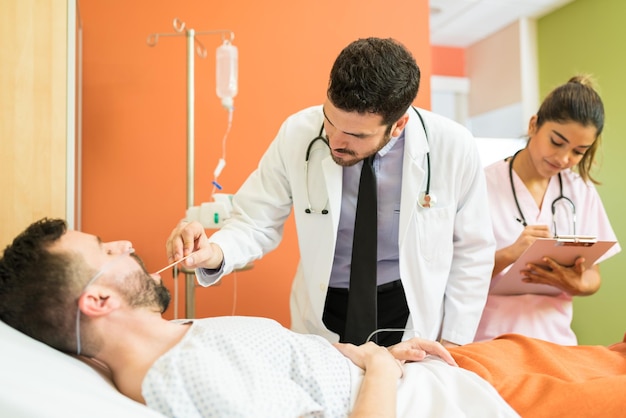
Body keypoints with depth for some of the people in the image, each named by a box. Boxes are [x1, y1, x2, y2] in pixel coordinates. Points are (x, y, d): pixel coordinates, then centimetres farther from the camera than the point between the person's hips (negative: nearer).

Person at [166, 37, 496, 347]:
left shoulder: (452, 147, -20)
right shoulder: (296, 135, -18)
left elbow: (473, 250, -6)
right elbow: (255, 223, -9)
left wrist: (453, 341, -5)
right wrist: (216, 253, -31)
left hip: (412, 320, 0)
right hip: (321, 321, 1)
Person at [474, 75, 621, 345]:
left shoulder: (582, 191, 6)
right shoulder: (484, 185, -8)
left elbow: (593, 277, 12)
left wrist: (577, 285, -9)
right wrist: (508, 255, -23)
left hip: (555, 340, 3)